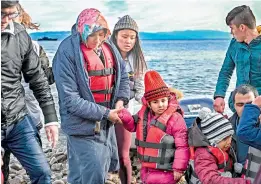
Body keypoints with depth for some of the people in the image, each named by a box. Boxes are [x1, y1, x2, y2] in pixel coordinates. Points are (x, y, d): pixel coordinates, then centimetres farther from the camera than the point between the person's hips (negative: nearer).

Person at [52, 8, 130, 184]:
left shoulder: (108, 47, 2)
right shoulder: (67, 53, -17)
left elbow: (123, 76, 15)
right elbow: (70, 100, -19)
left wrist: (121, 100, -5)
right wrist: (105, 113, -18)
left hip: (106, 124, 7)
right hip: (83, 125, -6)